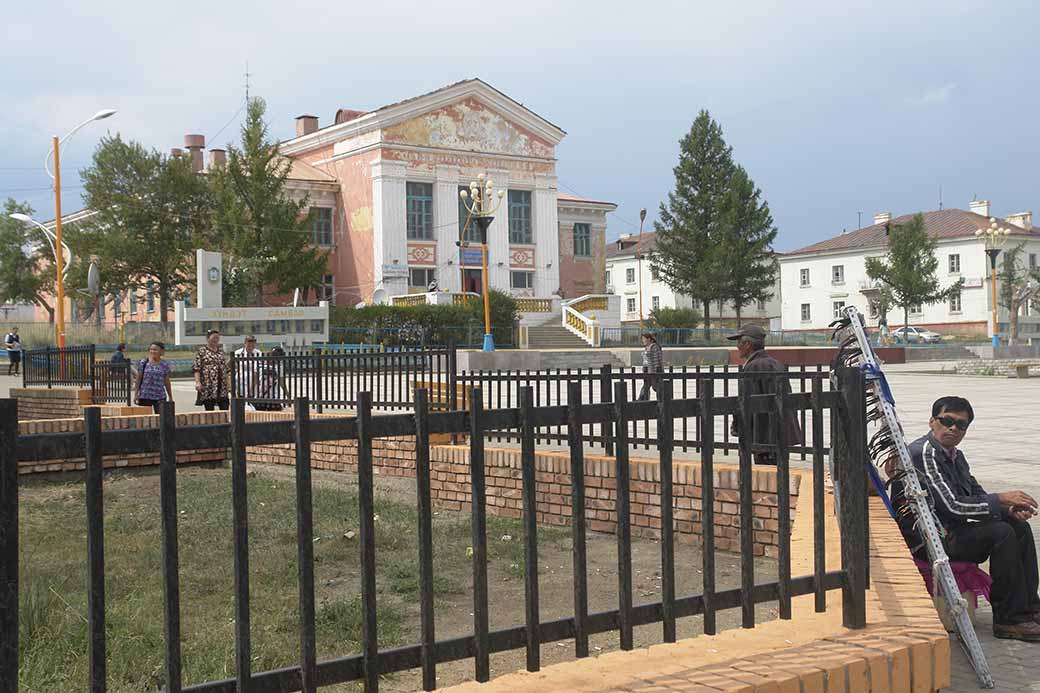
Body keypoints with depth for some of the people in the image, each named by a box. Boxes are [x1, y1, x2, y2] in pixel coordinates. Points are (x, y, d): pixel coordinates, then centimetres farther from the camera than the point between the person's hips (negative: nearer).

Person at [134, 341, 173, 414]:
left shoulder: (164, 365, 4)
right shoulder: (143, 363, 1)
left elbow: (167, 382, 11)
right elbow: (138, 379, 3)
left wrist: (170, 397, 12)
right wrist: (136, 394, -2)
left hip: (160, 397, 1)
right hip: (145, 396, -1)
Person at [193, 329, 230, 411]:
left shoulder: (221, 352, 16)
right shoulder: (202, 351, 1)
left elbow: (227, 370, 20)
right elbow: (196, 368, -6)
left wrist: (229, 383, 14)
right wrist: (197, 382, -17)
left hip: (222, 387, 5)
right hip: (208, 387, -5)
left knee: (225, 410, -3)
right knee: (209, 411, -3)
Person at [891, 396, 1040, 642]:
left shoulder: (955, 455, 15)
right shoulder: (923, 453, -17)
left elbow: (978, 496, 18)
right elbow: (953, 506, -23)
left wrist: (1009, 509, -3)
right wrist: (1001, 499, -16)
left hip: (952, 531, 10)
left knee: (1020, 527, 4)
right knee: (1001, 533, -22)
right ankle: (1008, 619, -14)